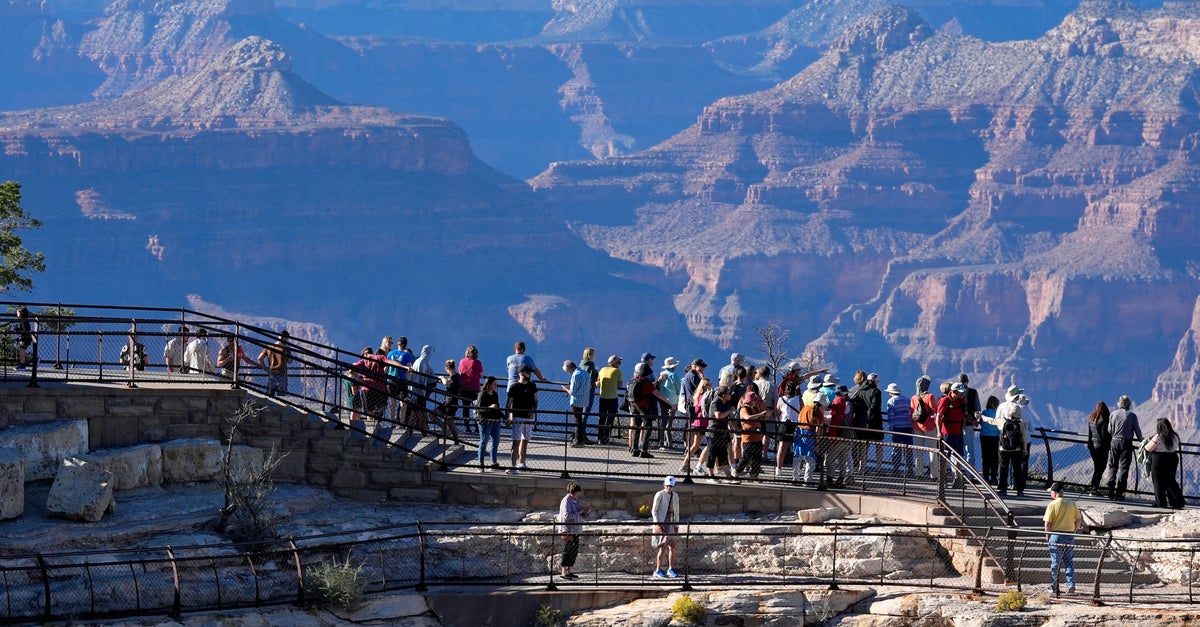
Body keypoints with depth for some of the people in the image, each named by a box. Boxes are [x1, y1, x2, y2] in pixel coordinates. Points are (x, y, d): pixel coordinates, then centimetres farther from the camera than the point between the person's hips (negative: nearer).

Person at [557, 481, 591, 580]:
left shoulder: (576, 500, 14)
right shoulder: (566, 501, -12)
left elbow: (581, 515, 21)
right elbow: (567, 516, -22)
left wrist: (587, 511, 1)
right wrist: (579, 512, -18)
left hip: (575, 531, 9)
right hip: (568, 531, -9)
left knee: (574, 551, 11)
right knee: (568, 551, -6)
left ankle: (569, 571, 18)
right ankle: (564, 572, -1)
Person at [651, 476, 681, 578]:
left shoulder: (675, 496, 9)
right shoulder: (659, 495, -8)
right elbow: (654, 511, -7)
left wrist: (677, 526, 13)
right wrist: (657, 524, -15)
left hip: (670, 523, 6)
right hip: (661, 523, -6)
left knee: (672, 547, 6)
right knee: (663, 547, -9)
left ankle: (670, 569, 18)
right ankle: (658, 570, -2)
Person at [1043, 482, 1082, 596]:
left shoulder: (1052, 505, -10)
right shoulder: (1072, 504, 4)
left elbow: (1048, 523, -12)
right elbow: (1078, 519, 7)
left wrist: (1047, 535, 1)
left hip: (1056, 536, -4)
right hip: (1070, 536, 4)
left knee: (1055, 563, 4)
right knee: (1069, 562, 10)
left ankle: (1054, 588, 9)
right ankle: (1071, 585, -1)